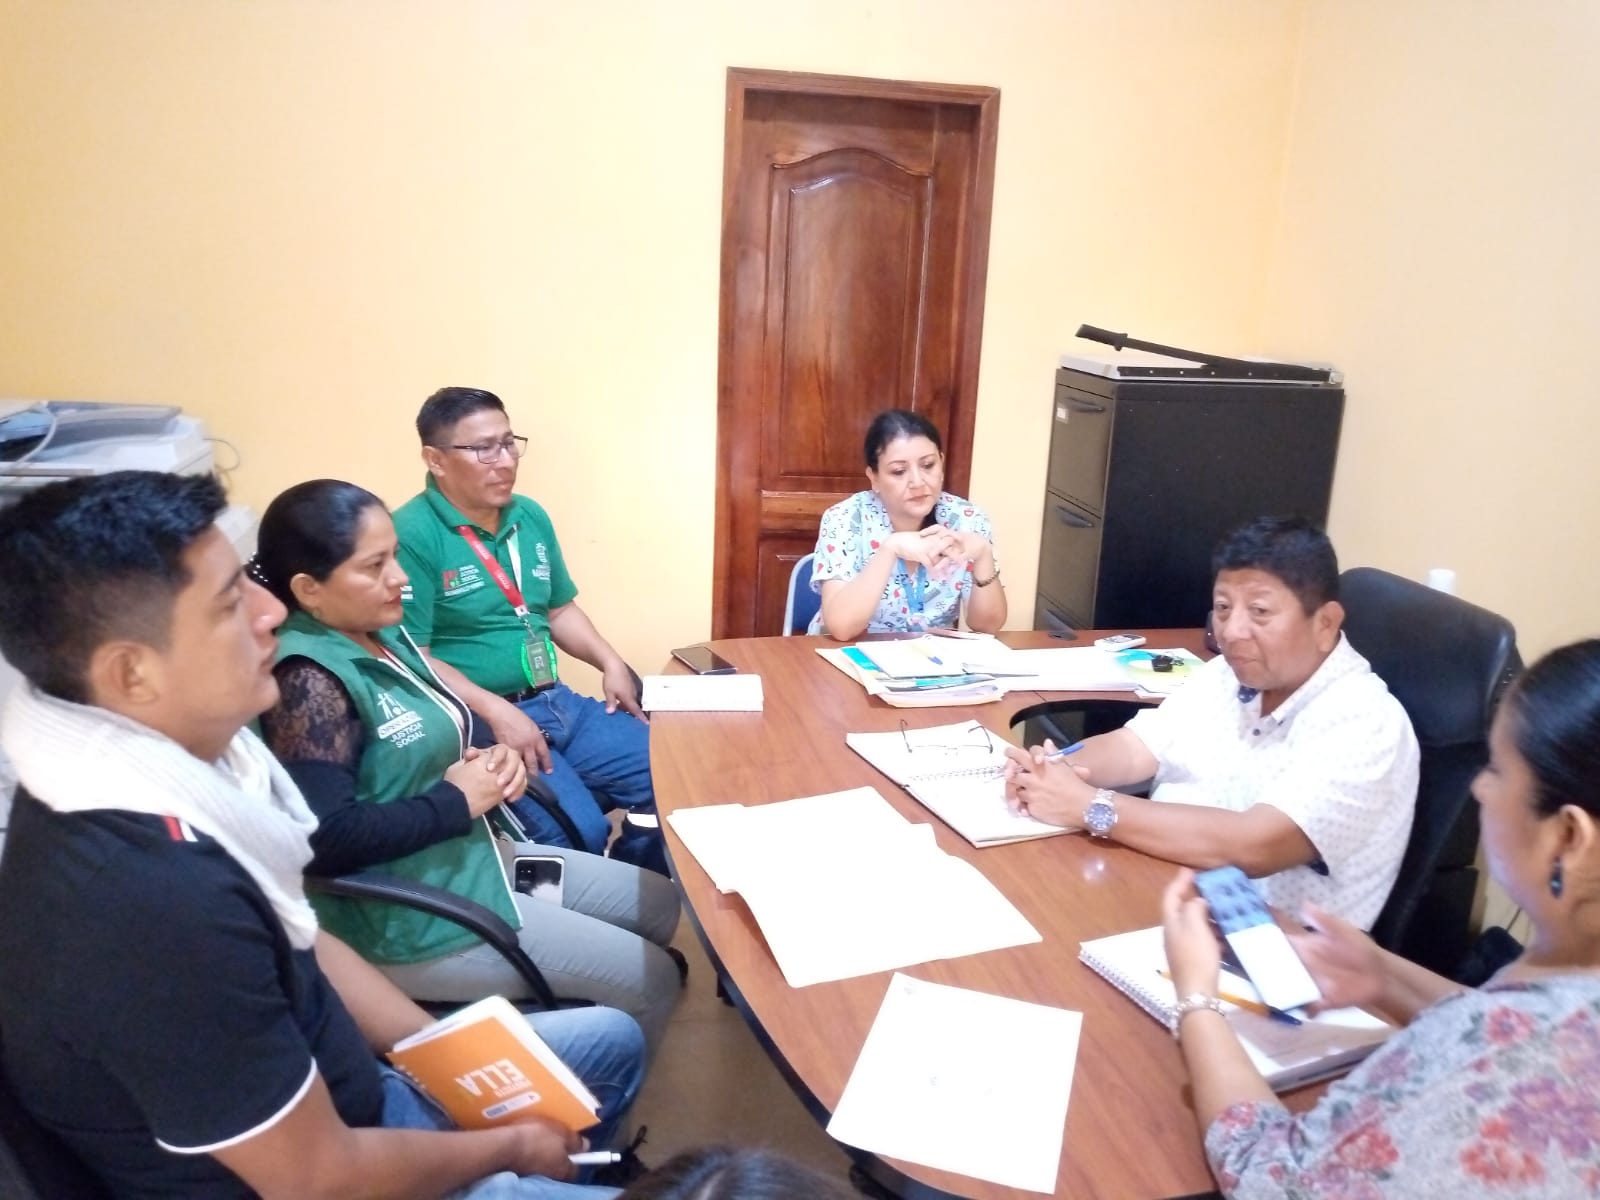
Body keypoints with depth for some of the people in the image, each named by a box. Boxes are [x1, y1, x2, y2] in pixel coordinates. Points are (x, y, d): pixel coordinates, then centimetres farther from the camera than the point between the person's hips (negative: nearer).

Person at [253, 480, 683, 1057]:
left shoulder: (383, 631, 5)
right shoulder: (308, 680, -24)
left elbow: (452, 729, 18)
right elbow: (325, 837, -32)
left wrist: (495, 757, -5)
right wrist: (457, 801, -22)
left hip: (473, 853, 10)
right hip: (407, 917, -9)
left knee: (660, 903, 16)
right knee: (651, 982, -4)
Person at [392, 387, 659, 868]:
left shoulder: (531, 517, 10)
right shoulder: (411, 535, -15)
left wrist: (610, 662, 6)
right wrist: (496, 712, -24)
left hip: (558, 702, 8)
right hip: (478, 721, -8)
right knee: (581, 834, -26)